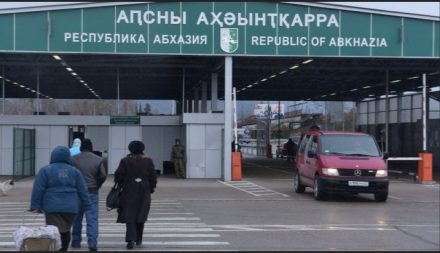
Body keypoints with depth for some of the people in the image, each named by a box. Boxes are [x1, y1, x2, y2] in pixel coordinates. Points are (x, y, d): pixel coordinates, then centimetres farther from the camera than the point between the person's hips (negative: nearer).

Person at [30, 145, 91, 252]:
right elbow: (82, 191, 9)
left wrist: (35, 206, -2)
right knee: (66, 231, 16)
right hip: (70, 208, 4)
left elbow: (38, 190, -5)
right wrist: (87, 206, 14)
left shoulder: (45, 170, -1)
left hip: (52, 208, -3)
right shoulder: (75, 171, 9)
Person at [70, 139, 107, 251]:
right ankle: (92, 243, -11)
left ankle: (76, 241, 20)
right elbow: (103, 175, -5)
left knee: (77, 218, 13)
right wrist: (96, 186, 9)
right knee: (92, 219, -2)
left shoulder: (73, 159, -1)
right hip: (92, 192, -1)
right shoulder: (98, 160, 0)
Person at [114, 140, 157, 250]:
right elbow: (153, 177, 0)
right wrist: (151, 189, 10)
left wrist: (119, 185, 12)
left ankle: (131, 240, -14)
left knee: (129, 216, -2)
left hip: (129, 191, -2)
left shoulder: (125, 161, -3)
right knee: (140, 216, 14)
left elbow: (118, 175, -5)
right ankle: (138, 239, 22)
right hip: (144, 192, 2)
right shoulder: (148, 161, 0)